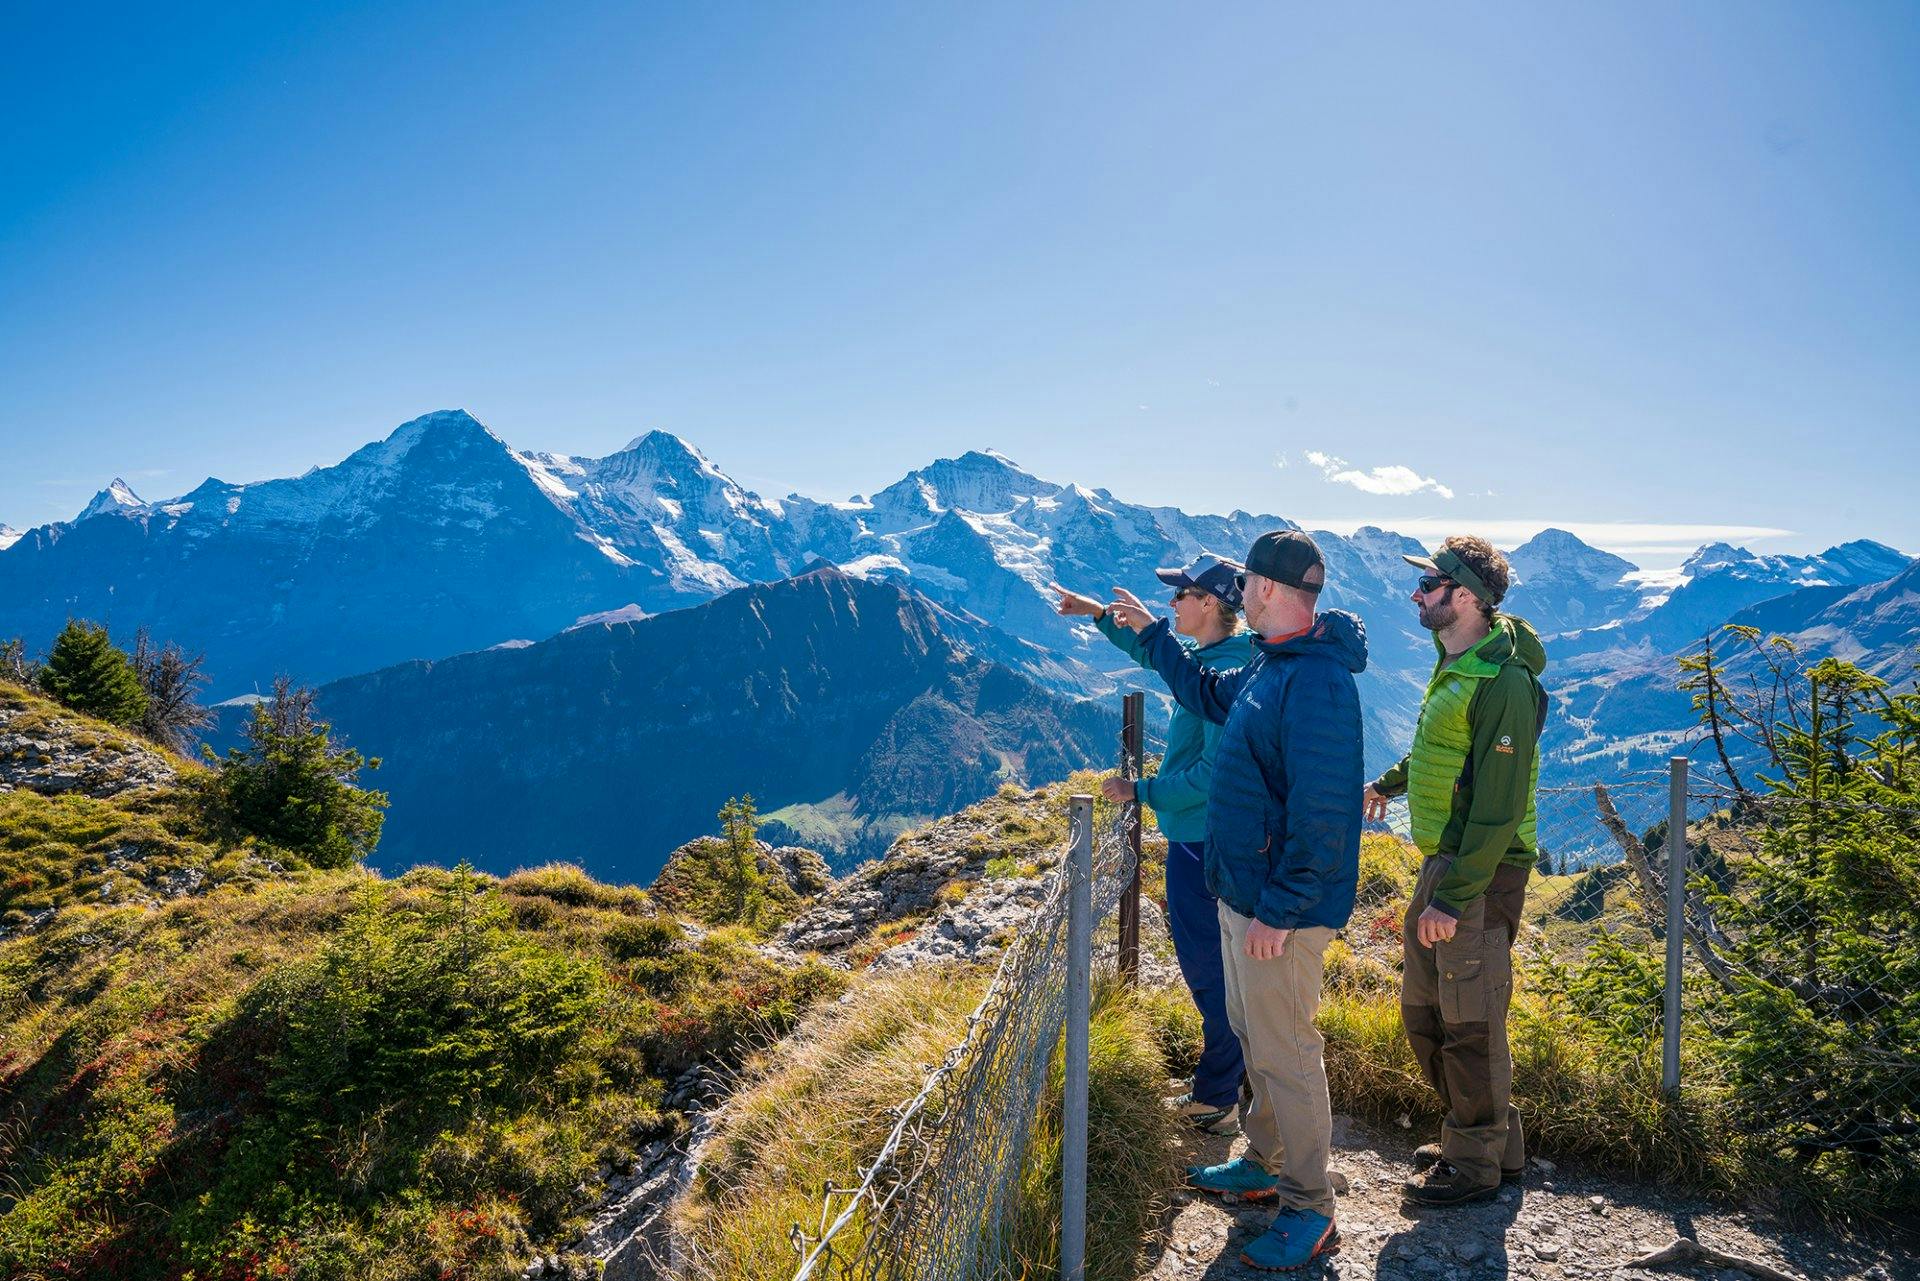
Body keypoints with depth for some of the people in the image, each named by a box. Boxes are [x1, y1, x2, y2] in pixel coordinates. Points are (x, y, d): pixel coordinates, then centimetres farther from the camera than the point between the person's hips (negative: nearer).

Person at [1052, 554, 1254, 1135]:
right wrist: (1102, 615, 21)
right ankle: (1222, 1082, 36)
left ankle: (1217, 1101, 15)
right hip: (1200, 835, 10)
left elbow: (1215, 772, -27)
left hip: (1200, 840, -10)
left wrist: (1139, 792, -19)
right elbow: (1157, 655, 27)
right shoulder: (1209, 658, 6)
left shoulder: (1226, 674, -24)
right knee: (1211, 962, 21)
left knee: (1207, 967, 1)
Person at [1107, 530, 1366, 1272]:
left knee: (1284, 1052, 1)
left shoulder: (1317, 682, -25)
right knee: (1253, 1034, 22)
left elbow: (1320, 816, -27)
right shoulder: (1269, 665, 7)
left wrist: (1279, 911, -24)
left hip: (1279, 908, -10)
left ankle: (1311, 1213, 17)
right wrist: (1151, 635, 32)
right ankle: (1265, 1164, 39)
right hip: (1239, 890, 10)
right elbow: (1210, 696, 29)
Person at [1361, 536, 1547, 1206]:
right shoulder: (1453, 664, 9)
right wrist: (1388, 782, 40)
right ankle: (1476, 1134, 35)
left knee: (1469, 1023, 4)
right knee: (1423, 1012, 18)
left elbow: (1500, 807, -24)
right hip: (1442, 860, 10)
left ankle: (1478, 1161, 22)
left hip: (1482, 874, -10)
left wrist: (1454, 897, -24)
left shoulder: (1502, 682, -21)